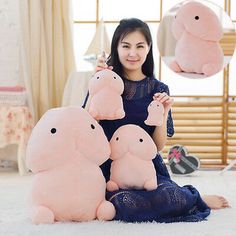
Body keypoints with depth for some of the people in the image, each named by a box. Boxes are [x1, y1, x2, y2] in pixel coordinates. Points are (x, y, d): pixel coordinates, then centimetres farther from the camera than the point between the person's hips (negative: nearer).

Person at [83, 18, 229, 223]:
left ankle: (196, 198, 5)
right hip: (109, 165, 0)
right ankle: (191, 199, -3)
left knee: (168, 197, -34)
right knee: (124, 203, -33)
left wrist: (163, 113, -11)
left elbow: (158, 146, 5)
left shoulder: (159, 90, 7)